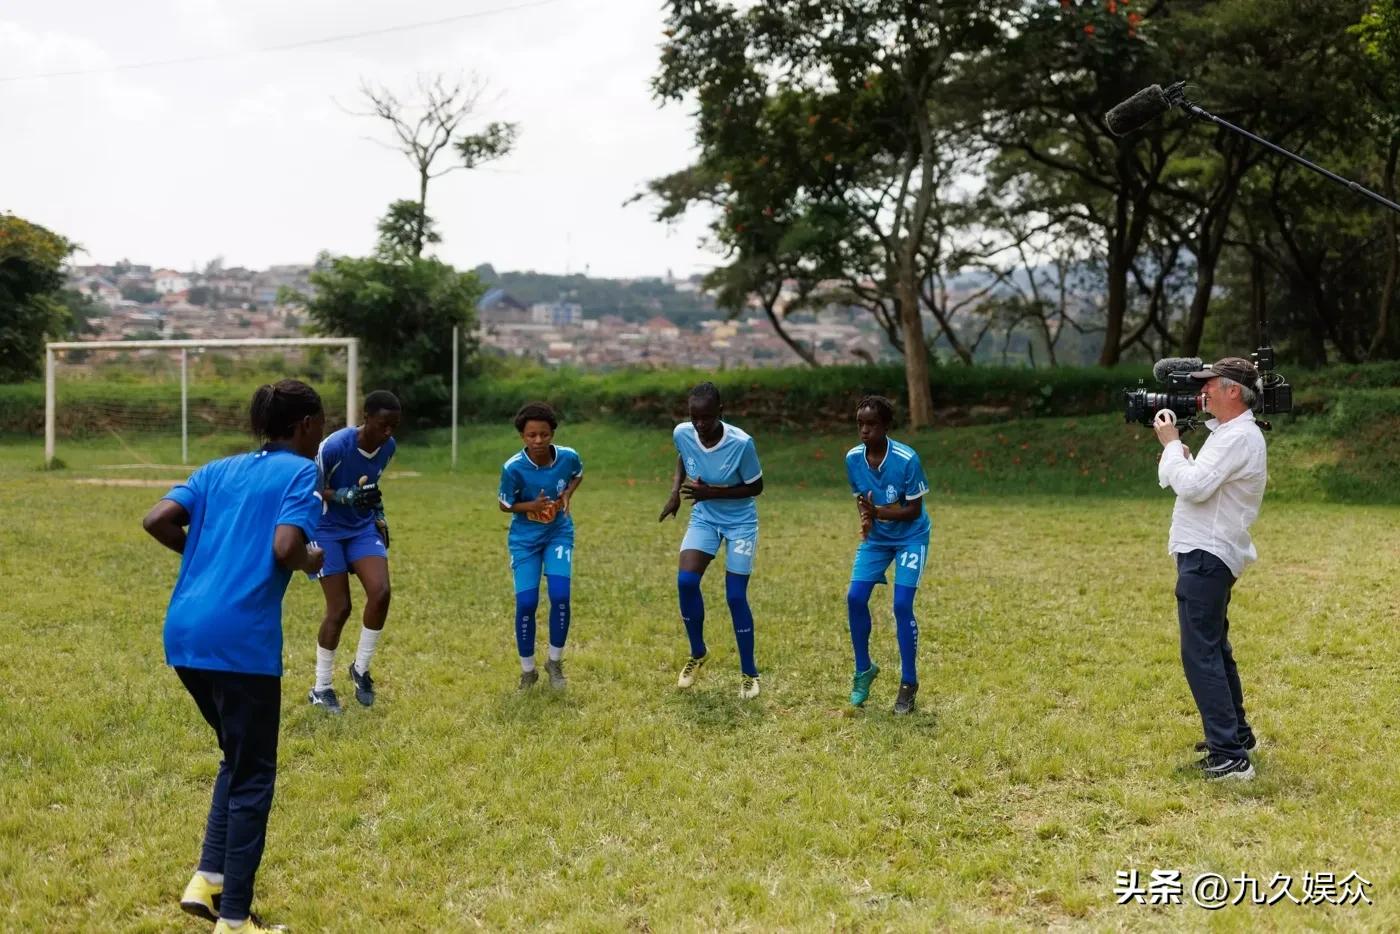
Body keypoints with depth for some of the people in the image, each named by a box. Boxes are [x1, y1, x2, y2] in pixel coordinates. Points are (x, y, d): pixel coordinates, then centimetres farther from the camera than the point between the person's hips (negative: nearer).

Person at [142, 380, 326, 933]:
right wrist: (313, 562, 6)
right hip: (241, 638, -7)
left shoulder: (220, 469, 19)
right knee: (253, 776, 5)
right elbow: (286, 548, -15)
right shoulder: (303, 472, 1)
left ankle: (208, 879, 16)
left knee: (237, 759, 24)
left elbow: (158, 520, 7)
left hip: (184, 633, 7)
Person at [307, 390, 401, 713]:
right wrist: (347, 496, -31)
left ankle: (361, 669, 5)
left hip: (363, 528, 5)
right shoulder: (334, 446, -25)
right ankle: (321, 688, 11)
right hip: (328, 530, -5)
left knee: (381, 591, -16)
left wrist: (379, 514, 12)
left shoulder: (389, 447, -5)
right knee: (339, 608, -7)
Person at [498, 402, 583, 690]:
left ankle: (555, 662, 10)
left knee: (560, 597, -13)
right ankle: (527, 671, 14)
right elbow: (505, 504, -9)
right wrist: (532, 506, -28)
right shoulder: (513, 468, -24)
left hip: (559, 533, 1)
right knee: (526, 603, -6)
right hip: (525, 538, -1)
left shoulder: (568, 457, -17)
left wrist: (567, 494, -12)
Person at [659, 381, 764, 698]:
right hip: (704, 517, 4)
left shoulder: (741, 443, -29)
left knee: (735, 596, -5)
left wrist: (712, 492, -26)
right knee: (686, 580, -14)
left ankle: (749, 673, 13)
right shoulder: (682, 434, -16)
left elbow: (756, 487, -15)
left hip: (740, 522, -3)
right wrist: (675, 491, -6)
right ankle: (697, 654, 11)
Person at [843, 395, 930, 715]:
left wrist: (878, 512, -32)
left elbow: (915, 510, -19)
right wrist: (866, 519, -19)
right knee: (855, 597, -7)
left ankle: (909, 682, 2)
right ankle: (864, 670, 14)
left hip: (910, 536, -4)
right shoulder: (853, 458, -11)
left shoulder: (906, 459, -26)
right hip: (876, 537, 5)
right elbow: (861, 498, 3)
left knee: (902, 605, -13)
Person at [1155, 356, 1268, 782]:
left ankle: (1230, 756, -13)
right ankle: (1236, 732, 36)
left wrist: (1171, 442, -12)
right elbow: (1177, 480, 20)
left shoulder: (1239, 438, -16)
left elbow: (1191, 486, -25)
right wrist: (1174, 442, 7)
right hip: (1207, 554, 11)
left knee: (1201, 654, -12)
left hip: (1208, 556, -11)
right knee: (1214, 647, 22)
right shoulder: (1227, 433, 18)